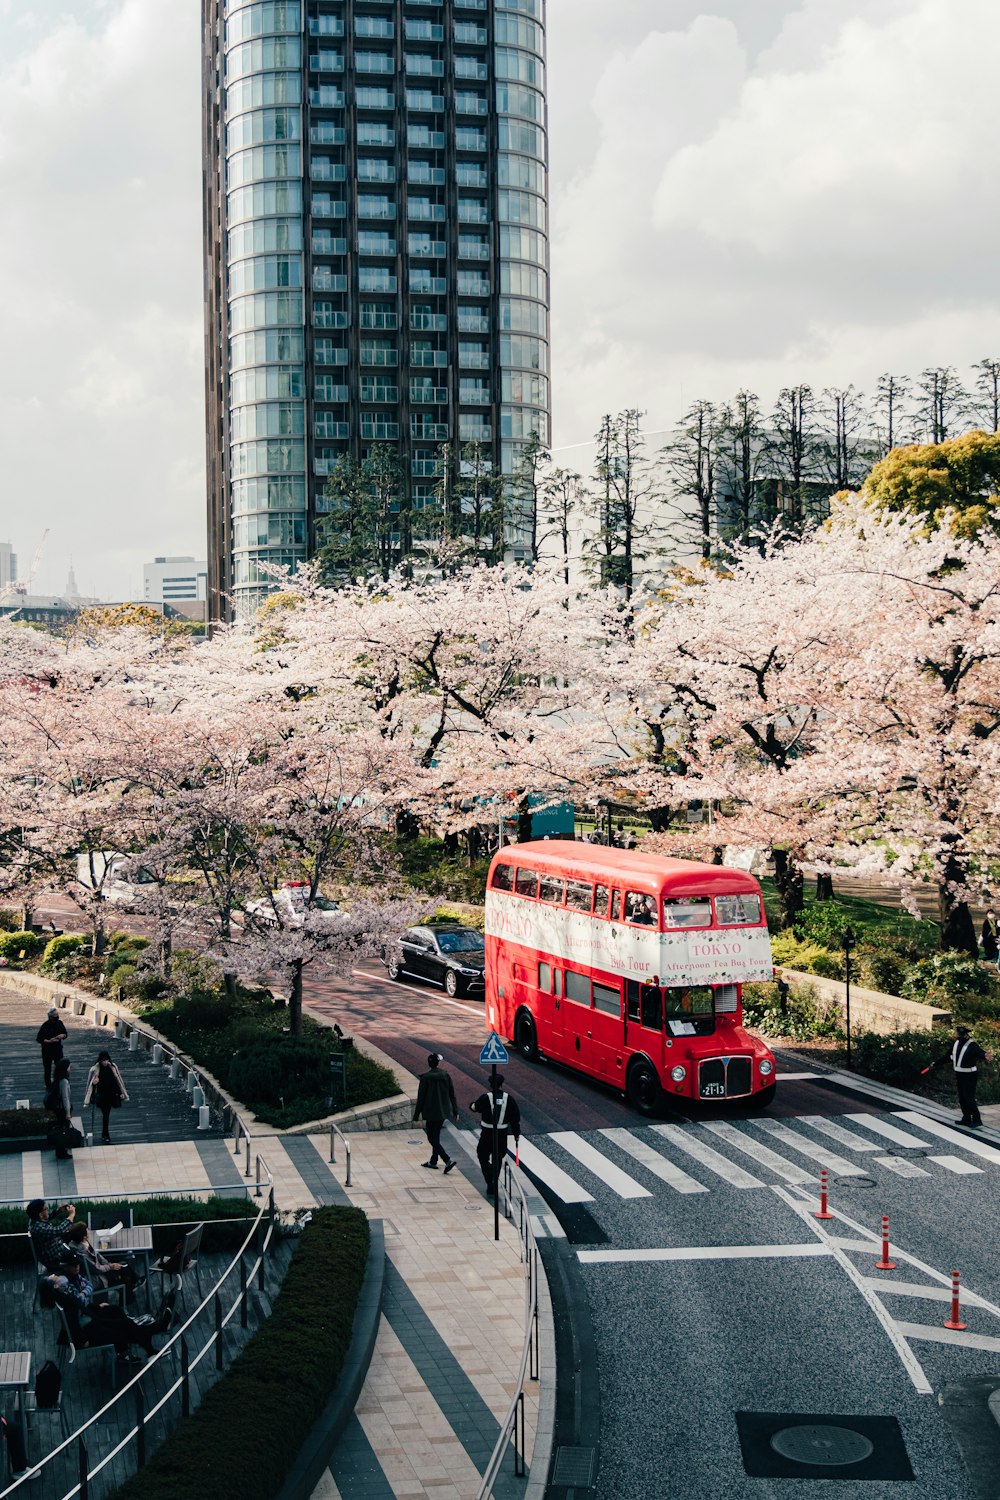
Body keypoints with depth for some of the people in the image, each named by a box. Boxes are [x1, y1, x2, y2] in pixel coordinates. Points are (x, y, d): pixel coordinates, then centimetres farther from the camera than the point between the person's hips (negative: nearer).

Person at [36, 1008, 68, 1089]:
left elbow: (65, 1033, 12)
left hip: (58, 1049, 4)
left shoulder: (59, 1023, 0)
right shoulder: (45, 1026, -14)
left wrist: (63, 1035, -12)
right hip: (47, 1050, -4)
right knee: (47, 1069, 5)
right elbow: (39, 1039, -13)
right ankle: (48, 1085, 16)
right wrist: (49, 1041, -26)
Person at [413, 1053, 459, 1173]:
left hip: (431, 1112, -5)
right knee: (436, 1136, 20)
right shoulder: (446, 1076, -2)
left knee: (432, 1138, -1)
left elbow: (421, 1097, -10)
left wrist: (417, 1114, -2)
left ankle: (448, 1160, -17)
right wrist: (455, 1111, 11)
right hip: (443, 1112, 5)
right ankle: (433, 1161, 28)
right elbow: (452, 1095, 3)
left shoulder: (425, 1077, -14)